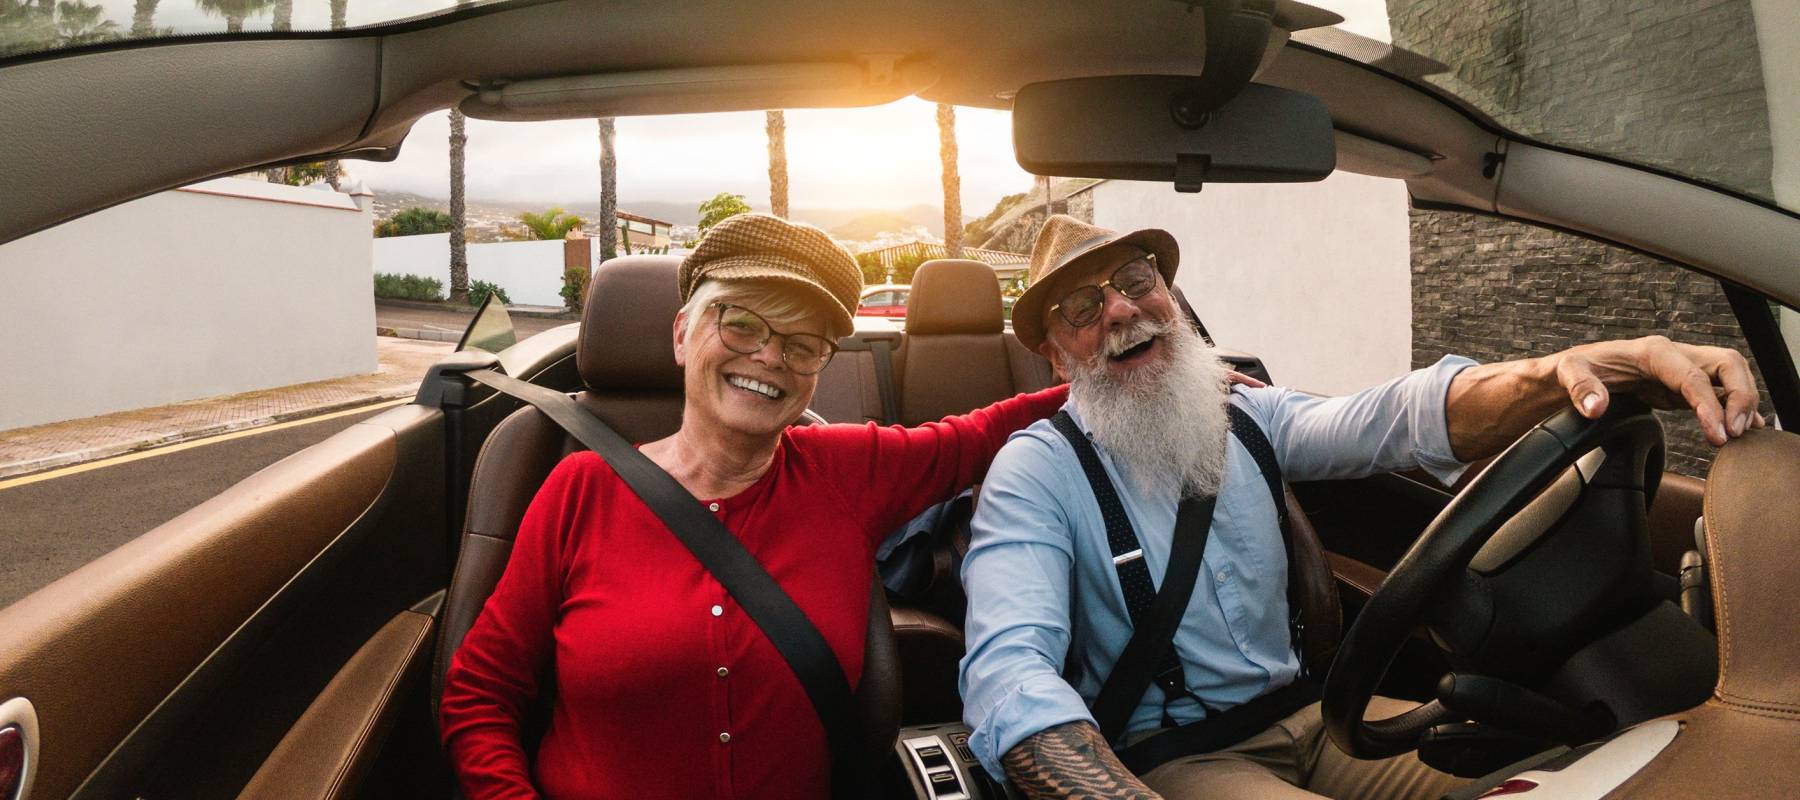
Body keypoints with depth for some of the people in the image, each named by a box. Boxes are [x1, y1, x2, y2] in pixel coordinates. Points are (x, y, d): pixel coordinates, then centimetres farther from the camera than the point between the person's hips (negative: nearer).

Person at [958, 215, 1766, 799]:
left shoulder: (1246, 416, 7)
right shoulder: (1035, 472, -13)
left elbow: (1399, 417, -9)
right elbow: (1009, 672, -28)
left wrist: (1570, 368, -30)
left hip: (1305, 716, 6)